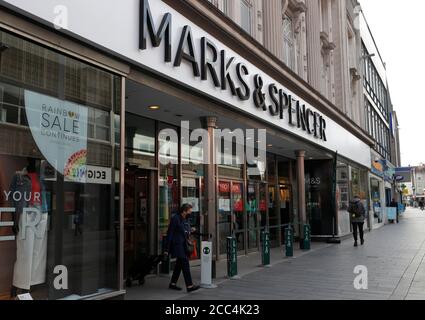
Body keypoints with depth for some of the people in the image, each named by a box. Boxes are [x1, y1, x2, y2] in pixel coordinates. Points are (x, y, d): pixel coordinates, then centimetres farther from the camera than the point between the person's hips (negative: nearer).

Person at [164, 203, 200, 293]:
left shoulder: (186, 220, 14)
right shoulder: (175, 218, -12)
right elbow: (170, 234, -13)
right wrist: (167, 249, -15)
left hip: (184, 246, 9)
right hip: (177, 245, -9)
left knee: (179, 264, 13)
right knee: (185, 263, -13)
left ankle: (173, 284, 24)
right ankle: (189, 286, -13)